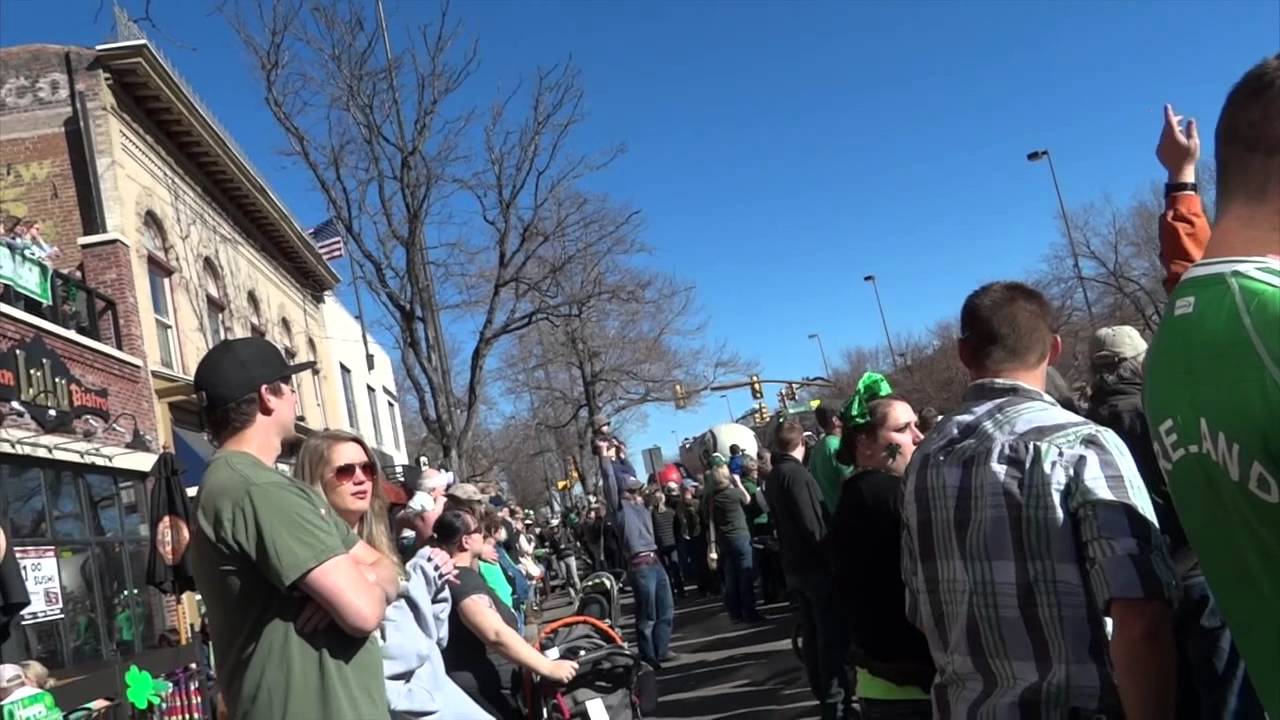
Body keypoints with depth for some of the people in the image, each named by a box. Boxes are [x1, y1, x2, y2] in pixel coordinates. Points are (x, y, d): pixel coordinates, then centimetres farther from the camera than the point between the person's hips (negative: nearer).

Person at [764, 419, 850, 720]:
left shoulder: (772, 478, 10)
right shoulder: (797, 474, -18)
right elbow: (813, 526, -22)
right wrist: (830, 557, -13)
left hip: (794, 566, 9)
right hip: (815, 565, -9)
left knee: (813, 633, 16)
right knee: (833, 635, -2)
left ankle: (824, 695, 24)